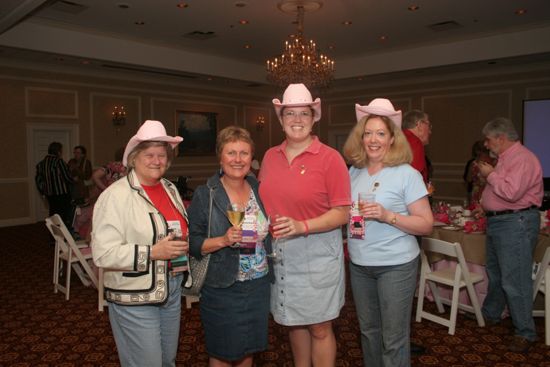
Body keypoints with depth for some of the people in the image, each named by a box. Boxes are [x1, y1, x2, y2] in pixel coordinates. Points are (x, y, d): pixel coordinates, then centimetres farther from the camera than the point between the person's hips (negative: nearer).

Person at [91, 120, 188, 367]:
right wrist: (153, 253, -25)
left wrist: (185, 245, 0)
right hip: (135, 299, -7)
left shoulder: (170, 189, 8)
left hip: (172, 289, 7)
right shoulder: (116, 196, -16)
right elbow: (103, 254, -22)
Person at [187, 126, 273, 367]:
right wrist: (223, 240, -25)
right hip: (222, 289, -4)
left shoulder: (258, 189, 3)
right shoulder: (205, 195, -11)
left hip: (259, 285, 4)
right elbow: (192, 244, -12)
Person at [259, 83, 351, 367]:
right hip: (279, 253, 5)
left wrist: (301, 226, -23)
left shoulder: (330, 158, -10)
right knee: (293, 321, 19)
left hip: (317, 254, -4)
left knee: (319, 327, 8)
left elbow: (342, 213, -12)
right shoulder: (270, 156, 5)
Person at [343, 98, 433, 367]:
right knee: (368, 330, 19)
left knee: (393, 339, 5)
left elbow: (426, 225, -12)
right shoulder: (354, 172, 5)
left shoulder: (407, 174, -11)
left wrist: (387, 216, -25)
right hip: (358, 264, 5)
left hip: (396, 264, -5)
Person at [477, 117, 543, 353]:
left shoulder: (522, 158, -16)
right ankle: (490, 315, 37)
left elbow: (511, 193, -28)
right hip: (497, 221, 10)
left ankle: (525, 333, 9)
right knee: (494, 274, 21)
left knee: (514, 281, -4)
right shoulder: (505, 158, 15)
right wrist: (486, 175, 10)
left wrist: (490, 174, -15)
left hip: (515, 223, -10)